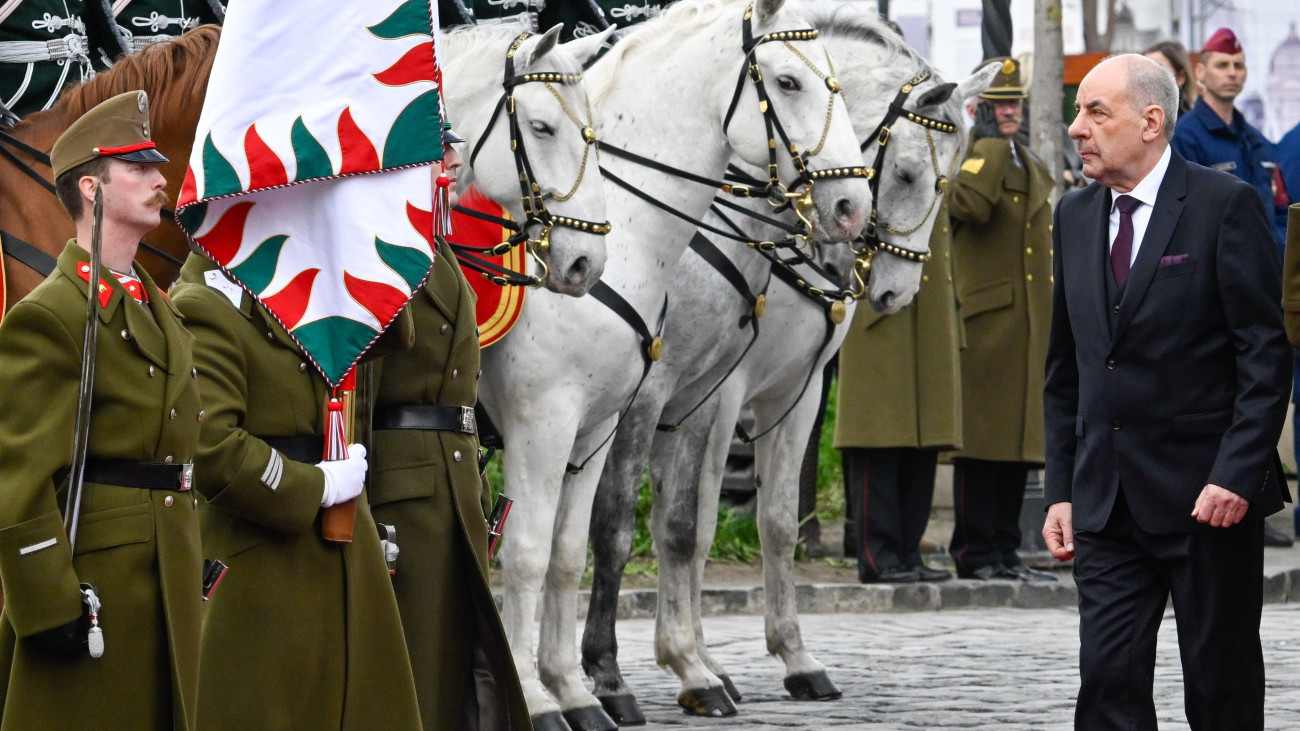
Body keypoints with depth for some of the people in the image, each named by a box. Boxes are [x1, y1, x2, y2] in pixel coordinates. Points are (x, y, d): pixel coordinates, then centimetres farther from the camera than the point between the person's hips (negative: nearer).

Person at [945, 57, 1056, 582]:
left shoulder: (1032, 166, 21)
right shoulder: (969, 156, -4)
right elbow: (968, 205, -27)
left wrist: (1052, 319, 22)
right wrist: (990, 145, -19)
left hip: (1029, 324, 8)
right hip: (983, 322, -8)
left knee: (1019, 438, 9)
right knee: (980, 440, -6)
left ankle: (1004, 552, 14)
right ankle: (975, 552, -3)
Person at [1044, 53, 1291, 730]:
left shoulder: (1226, 205, -7)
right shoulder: (1075, 216, 12)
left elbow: (1265, 357, -10)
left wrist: (1236, 475, -18)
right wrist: (1062, 490, 11)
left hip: (1207, 494, -5)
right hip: (1105, 500, 5)